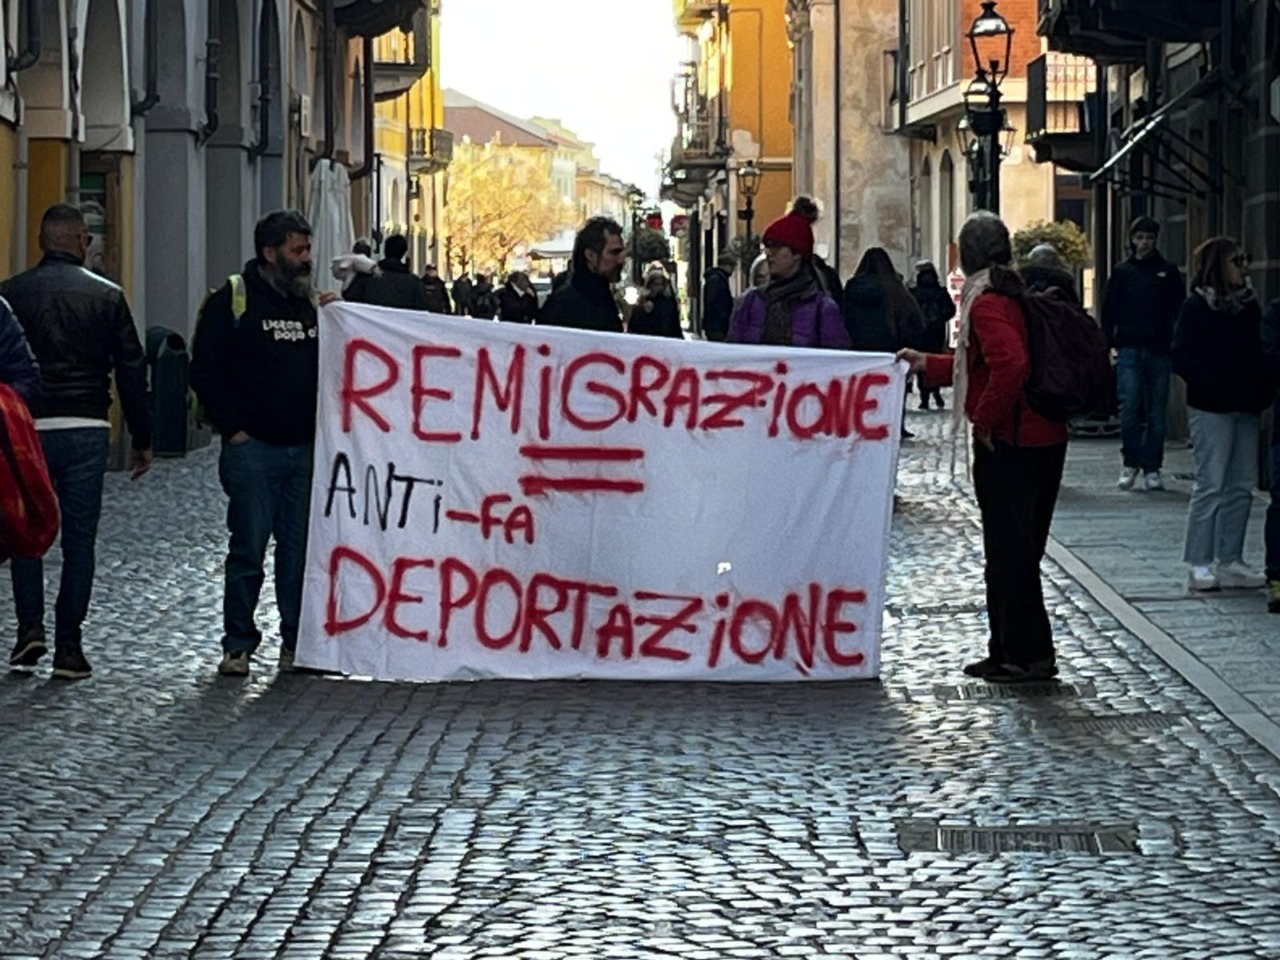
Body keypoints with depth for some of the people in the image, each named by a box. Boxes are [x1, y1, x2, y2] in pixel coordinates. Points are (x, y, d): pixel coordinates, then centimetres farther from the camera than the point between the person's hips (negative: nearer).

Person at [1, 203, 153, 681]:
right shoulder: (106, 296, 2)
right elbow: (132, 371, 3)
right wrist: (142, 439, 10)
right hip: (87, 430, 0)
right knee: (79, 540, 5)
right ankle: (69, 646, 3)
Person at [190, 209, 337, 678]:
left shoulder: (311, 302, 15)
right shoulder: (232, 300, -2)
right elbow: (205, 370, -5)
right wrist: (234, 428, -9)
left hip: (305, 449, 5)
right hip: (253, 448, -5)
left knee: (300, 550, 6)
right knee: (248, 550, -1)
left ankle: (297, 643, 13)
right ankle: (238, 645, 7)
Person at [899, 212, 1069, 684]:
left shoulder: (986, 304, -15)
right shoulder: (1018, 297, 14)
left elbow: (1010, 365, -31)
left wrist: (985, 419, -19)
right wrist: (928, 364, 32)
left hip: (1007, 446, -9)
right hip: (1045, 438, 9)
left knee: (1008, 552, -2)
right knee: (1021, 551, 15)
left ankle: (1023, 655, 2)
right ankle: (1011, 652, 23)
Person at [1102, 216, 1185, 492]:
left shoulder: (1168, 272, 9)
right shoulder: (1122, 272, 9)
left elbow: (1180, 311, 8)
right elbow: (1109, 311, 10)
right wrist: (1109, 344, 0)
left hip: (1159, 351, 1)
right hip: (1129, 349, -1)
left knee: (1157, 414, 2)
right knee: (1129, 408, -9)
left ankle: (1152, 468, 8)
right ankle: (1130, 463, 3)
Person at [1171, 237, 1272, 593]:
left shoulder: (1248, 305, 12)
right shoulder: (1197, 307, -6)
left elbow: (1262, 350, 15)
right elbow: (1180, 357, -11)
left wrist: (1264, 387, -1)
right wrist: (1210, 382, -20)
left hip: (1247, 406, 6)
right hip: (1212, 408, -6)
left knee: (1241, 486, 7)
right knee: (1210, 486, -6)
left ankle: (1230, 561, 13)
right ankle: (1199, 565, -2)